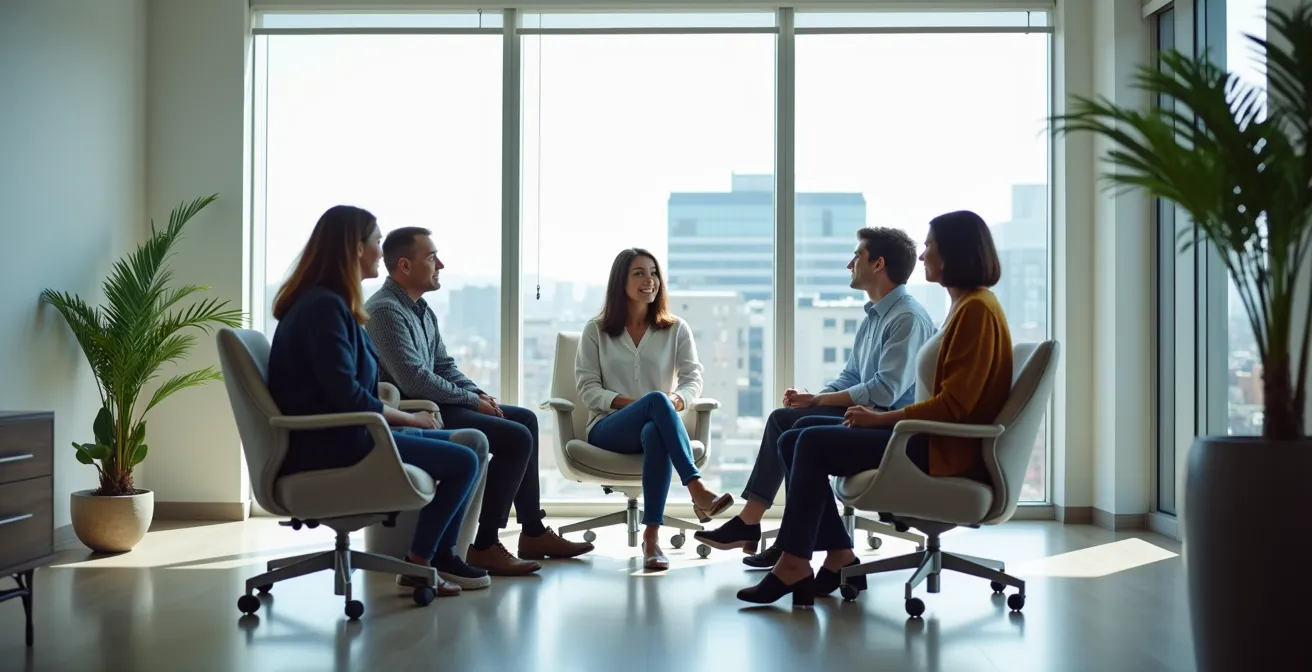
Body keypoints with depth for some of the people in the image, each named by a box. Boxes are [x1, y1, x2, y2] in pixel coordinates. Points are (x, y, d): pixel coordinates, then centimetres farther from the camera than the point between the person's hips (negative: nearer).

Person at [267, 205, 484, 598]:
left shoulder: (328, 302, 15)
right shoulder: (324, 305, -16)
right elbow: (346, 396, -22)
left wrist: (401, 415, 0)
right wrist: (405, 417, -8)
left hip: (343, 433, 10)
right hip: (331, 443, -10)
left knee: (473, 441, 5)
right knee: (463, 460, -13)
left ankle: (440, 556, 9)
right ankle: (419, 564, 3)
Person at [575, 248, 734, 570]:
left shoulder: (677, 329, 12)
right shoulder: (595, 330, 9)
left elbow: (693, 379, 2)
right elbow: (588, 388, 1)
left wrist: (677, 399, -23)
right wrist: (629, 403, -16)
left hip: (655, 427, 1)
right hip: (607, 428, -1)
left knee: (655, 433, -40)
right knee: (656, 399, -36)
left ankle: (651, 537, -42)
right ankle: (698, 492, -45)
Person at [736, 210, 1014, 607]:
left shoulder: (976, 309, -13)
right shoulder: (964, 305, 16)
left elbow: (955, 403, -20)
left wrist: (880, 419, -14)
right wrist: (881, 418, 4)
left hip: (943, 448, -10)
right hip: (931, 437, 10)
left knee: (813, 444, -17)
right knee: (793, 441, 0)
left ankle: (794, 566, -9)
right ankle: (840, 558, 0)